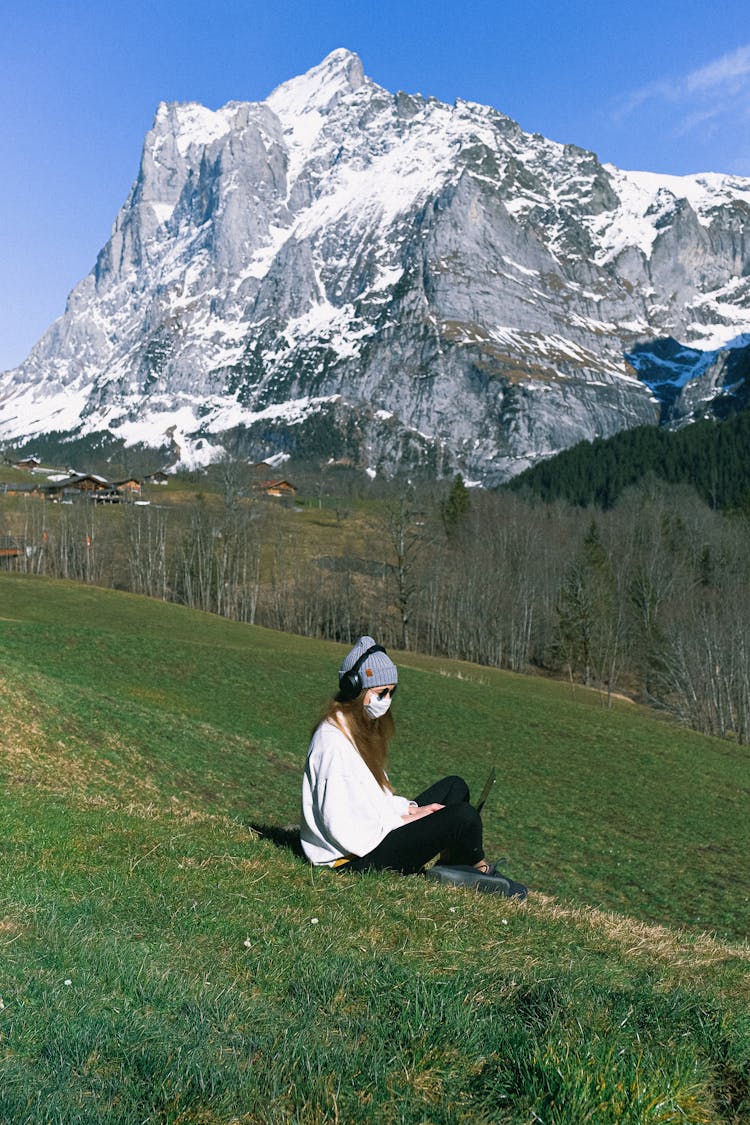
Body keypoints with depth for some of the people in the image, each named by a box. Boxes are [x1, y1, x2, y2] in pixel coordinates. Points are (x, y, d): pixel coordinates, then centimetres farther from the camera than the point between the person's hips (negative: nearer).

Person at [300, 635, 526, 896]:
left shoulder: (361, 727, 10)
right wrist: (402, 821, -14)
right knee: (464, 816, -19)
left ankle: (451, 865, -1)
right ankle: (479, 868, 12)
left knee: (455, 787, 14)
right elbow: (343, 828, -25)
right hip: (354, 858, -11)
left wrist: (409, 808, 1)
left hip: (373, 832, 11)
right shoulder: (333, 742, -23)